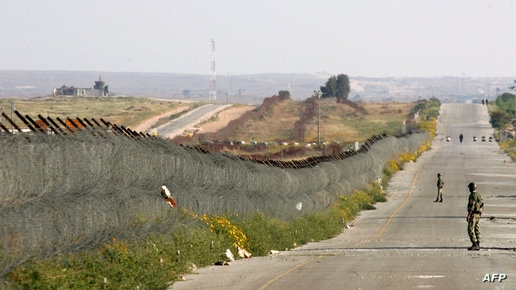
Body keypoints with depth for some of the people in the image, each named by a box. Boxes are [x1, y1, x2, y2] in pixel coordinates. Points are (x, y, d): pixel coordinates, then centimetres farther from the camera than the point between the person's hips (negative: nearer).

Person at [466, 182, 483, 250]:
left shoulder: (472, 195, -17)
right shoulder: (478, 195, 13)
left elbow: (471, 207, -22)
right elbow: (481, 205, 17)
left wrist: (468, 216, -21)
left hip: (473, 214, -9)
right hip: (478, 214, 9)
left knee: (470, 229, -8)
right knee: (476, 229, 10)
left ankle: (474, 245, -14)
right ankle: (478, 245, 9)